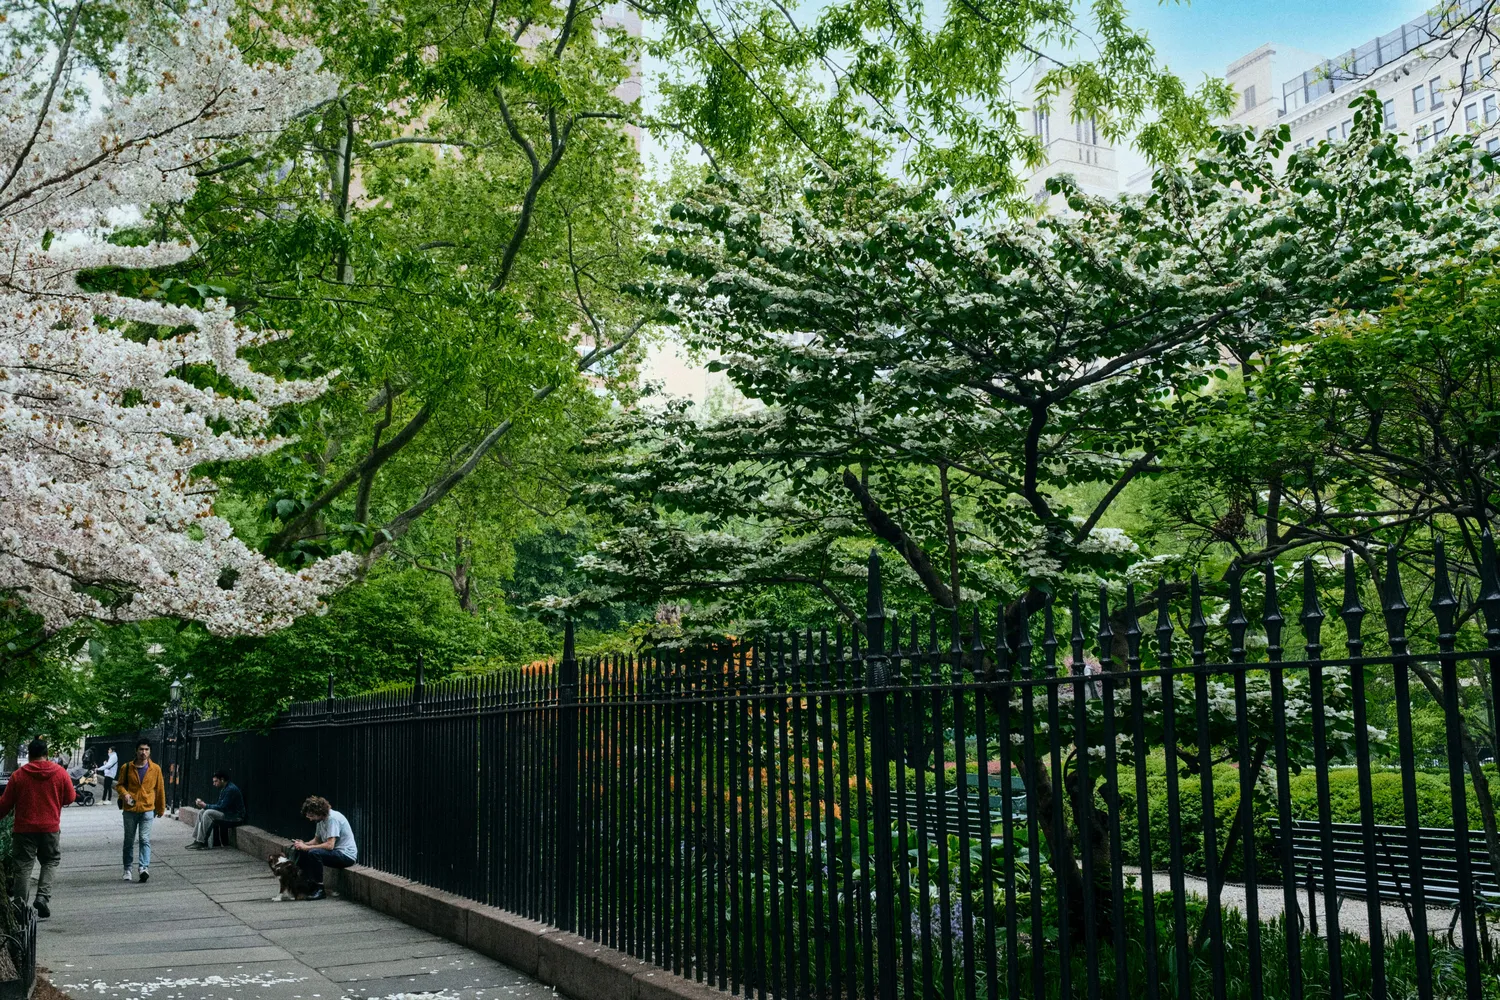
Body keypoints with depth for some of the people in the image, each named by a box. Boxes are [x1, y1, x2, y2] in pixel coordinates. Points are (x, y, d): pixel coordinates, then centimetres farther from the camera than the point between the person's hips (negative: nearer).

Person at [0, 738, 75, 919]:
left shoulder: (18, 775, -4)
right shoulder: (60, 773, -2)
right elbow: (69, 798, 6)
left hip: (24, 829, 0)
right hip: (50, 828, 1)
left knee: (22, 866, 6)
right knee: (51, 862, 14)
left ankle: (19, 905, 5)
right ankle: (43, 896, -5)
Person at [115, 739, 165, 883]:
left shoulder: (155, 769, 1)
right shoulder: (127, 768, 2)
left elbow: (160, 789, 8)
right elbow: (120, 784, 10)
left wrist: (160, 809, 12)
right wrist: (124, 794, -13)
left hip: (147, 810, -2)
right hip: (130, 810, 2)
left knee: (145, 839, -12)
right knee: (129, 841, 10)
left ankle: (145, 867, -19)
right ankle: (127, 869, 21)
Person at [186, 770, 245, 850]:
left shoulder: (231, 789, -19)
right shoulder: (224, 789, 13)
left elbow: (222, 807, -21)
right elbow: (219, 805, 14)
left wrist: (206, 806, -15)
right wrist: (203, 804, 1)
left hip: (235, 815, -10)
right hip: (227, 812, 10)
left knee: (208, 813, -24)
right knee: (201, 812, 2)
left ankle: (202, 842, -20)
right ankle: (197, 840, -1)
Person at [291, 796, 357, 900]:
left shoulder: (333, 818, -20)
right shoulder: (321, 819, 8)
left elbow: (330, 845, -26)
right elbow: (317, 840, 15)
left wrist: (307, 847, -21)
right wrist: (303, 844, -5)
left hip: (346, 855, -10)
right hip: (335, 853, 10)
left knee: (314, 853, -29)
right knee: (301, 852, 5)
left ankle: (320, 889, -20)